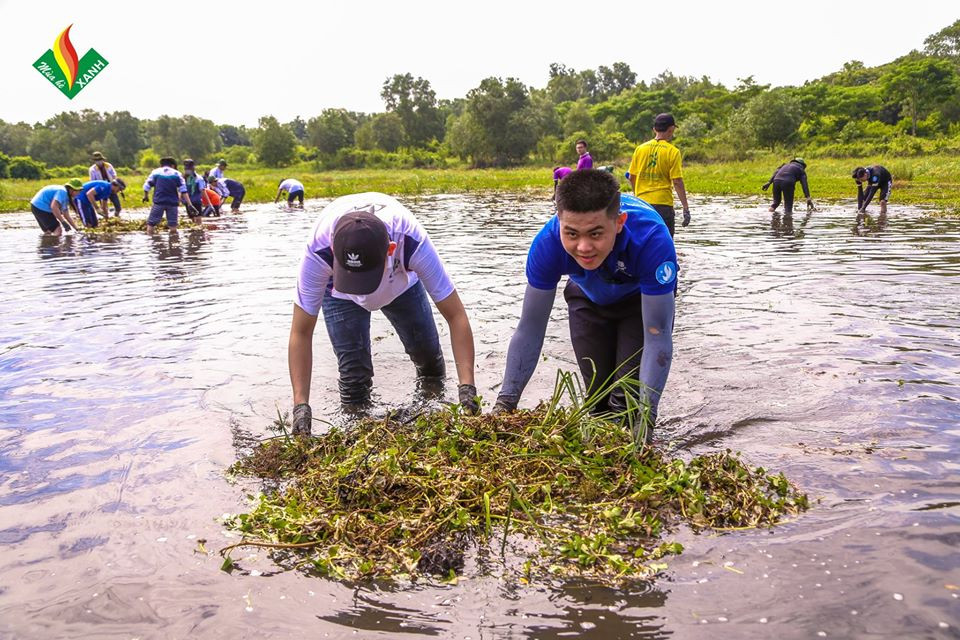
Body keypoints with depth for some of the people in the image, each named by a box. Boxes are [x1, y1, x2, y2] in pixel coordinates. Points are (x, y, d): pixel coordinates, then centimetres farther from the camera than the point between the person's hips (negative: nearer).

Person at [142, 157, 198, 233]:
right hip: (173, 203, 1)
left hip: (159, 202, -1)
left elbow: (146, 186, 9)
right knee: (173, 226, 5)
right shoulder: (177, 174, 7)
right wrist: (189, 205, -2)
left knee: (151, 224, 2)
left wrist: (145, 196, 28)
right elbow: (183, 191, 0)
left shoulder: (155, 172, 7)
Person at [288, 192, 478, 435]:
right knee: (353, 371, -13)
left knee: (427, 352, 8)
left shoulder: (413, 243, -44)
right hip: (338, 286, -1)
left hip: (401, 280, 1)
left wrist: (467, 387, -49)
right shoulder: (319, 252, -44)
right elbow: (301, 333, -36)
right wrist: (301, 405, -45)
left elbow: (456, 316, -40)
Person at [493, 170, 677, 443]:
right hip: (588, 297, 2)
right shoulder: (547, 244, -37)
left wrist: (646, 417, -47)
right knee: (598, 392, 6)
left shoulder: (652, 239, -44)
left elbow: (657, 337, -40)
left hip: (642, 297, -2)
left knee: (629, 396, -12)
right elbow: (530, 328, -28)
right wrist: (505, 403, -32)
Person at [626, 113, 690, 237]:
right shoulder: (673, 152, -6)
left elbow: (631, 177, 10)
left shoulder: (640, 149, 5)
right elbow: (677, 182, -11)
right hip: (663, 204, -4)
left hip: (642, 203, 4)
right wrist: (686, 208, -7)